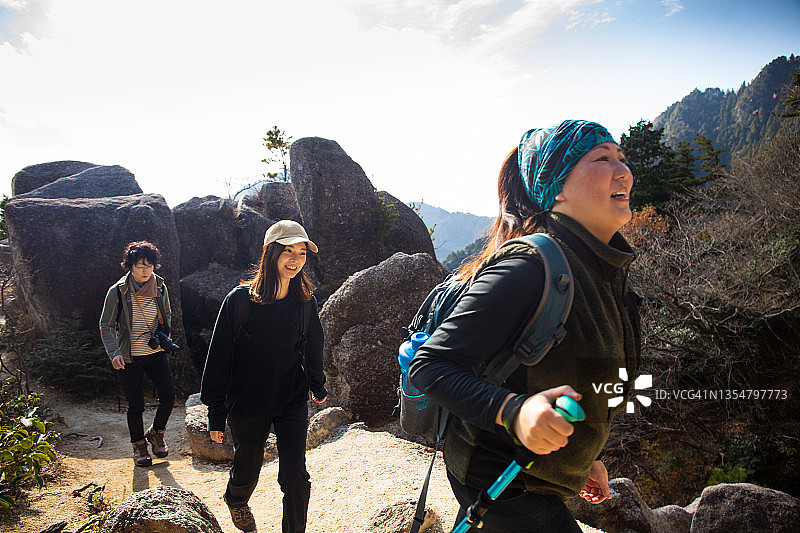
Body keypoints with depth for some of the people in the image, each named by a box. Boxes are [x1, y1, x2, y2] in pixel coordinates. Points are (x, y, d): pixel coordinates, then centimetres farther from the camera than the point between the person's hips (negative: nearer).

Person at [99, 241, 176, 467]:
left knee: (169, 395, -6)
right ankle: (138, 446, 29)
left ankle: (156, 433, 23)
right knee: (136, 405, 5)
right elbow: (106, 325, -6)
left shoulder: (160, 288, -1)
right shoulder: (117, 291, -10)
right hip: (129, 358, -2)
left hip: (156, 353, 3)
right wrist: (114, 353, -18)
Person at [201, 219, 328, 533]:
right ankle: (236, 501, 56)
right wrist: (216, 413, -8)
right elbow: (218, 357, -10)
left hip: (292, 402, 1)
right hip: (246, 404, -1)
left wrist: (318, 386, 23)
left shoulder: (306, 301, -6)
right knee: (247, 469, 20)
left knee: (295, 476, -5)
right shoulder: (240, 300, -15)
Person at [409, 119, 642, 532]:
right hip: (501, 485, -8)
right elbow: (429, 365, -27)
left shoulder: (608, 275, 3)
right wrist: (513, 411, -41)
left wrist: (584, 456, 20)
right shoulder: (527, 269, -27)